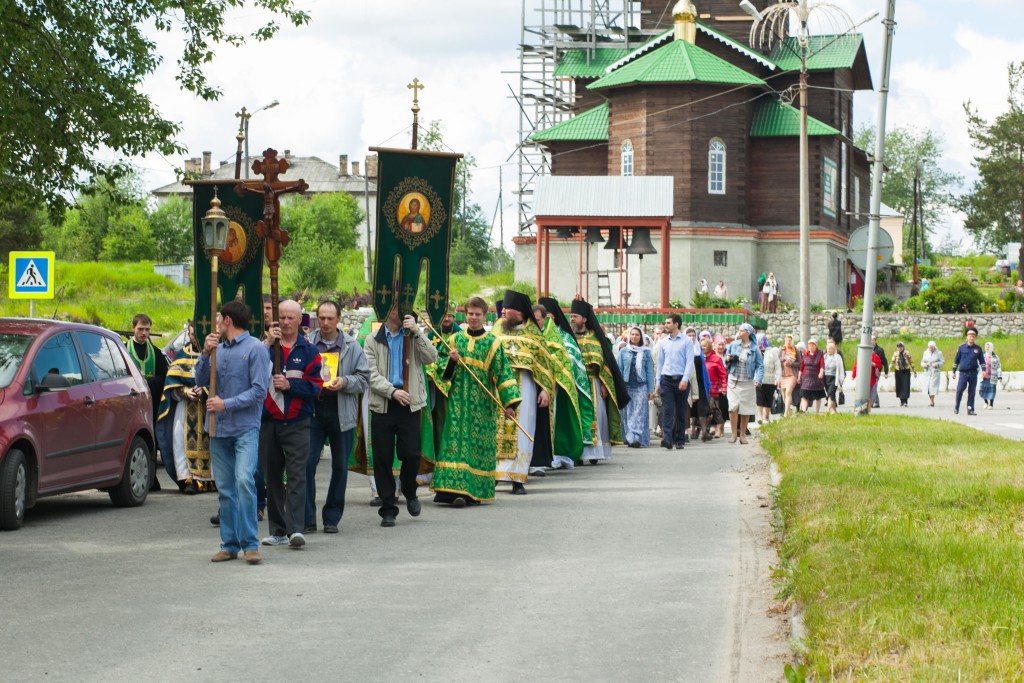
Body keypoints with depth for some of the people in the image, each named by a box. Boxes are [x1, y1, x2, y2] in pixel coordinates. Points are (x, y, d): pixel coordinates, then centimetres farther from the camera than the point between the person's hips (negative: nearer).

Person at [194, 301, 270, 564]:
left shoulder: (254, 348, -4)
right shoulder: (219, 349, 14)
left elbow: (259, 391, -10)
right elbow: (201, 382, 9)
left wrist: (227, 404, -15)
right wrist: (205, 354, -4)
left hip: (245, 427, -6)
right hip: (218, 429, 6)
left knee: (244, 481, -19)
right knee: (225, 490, 7)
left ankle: (250, 543, -16)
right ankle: (230, 544, 13)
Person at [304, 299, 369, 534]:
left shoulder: (352, 346, 5)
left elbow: (364, 379, 4)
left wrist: (345, 382, -13)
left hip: (341, 412, 1)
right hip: (312, 410, -1)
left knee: (340, 466, 6)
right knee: (307, 463, -8)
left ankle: (332, 518, 17)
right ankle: (307, 518, -3)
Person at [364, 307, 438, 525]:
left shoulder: (413, 337, 11)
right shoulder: (373, 341, 7)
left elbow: (431, 358, -5)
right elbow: (371, 374, -2)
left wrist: (416, 332, -12)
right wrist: (392, 391, -16)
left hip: (409, 404, 0)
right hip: (383, 405, 0)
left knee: (411, 454, -7)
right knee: (382, 458, 1)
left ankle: (409, 492, 23)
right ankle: (388, 509, 9)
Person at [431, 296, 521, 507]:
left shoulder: (493, 344, 3)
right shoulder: (454, 340, 9)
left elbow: (502, 373, -1)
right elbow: (440, 366, 11)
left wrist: (508, 402, -10)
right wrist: (451, 360, -11)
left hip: (483, 403, -1)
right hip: (458, 400, 1)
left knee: (479, 443, -1)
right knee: (456, 440, -8)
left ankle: (476, 490, 2)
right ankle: (455, 488, -9)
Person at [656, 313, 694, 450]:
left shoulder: (687, 341, -1)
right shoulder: (663, 342, 11)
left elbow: (690, 361, -5)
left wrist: (685, 379, -16)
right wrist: (658, 382, 12)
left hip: (681, 380, -2)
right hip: (666, 379, 2)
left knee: (681, 412, 5)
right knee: (667, 410, -10)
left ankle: (680, 441, 12)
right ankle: (667, 439, -20)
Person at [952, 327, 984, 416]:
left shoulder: (978, 349, 8)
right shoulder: (961, 347, 5)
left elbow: (982, 360, 12)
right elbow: (956, 360, 9)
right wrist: (954, 372, 6)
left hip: (973, 373, 1)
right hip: (963, 372, -1)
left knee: (972, 392, 3)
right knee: (960, 389, -11)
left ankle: (970, 409, 7)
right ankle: (956, 407, 4)